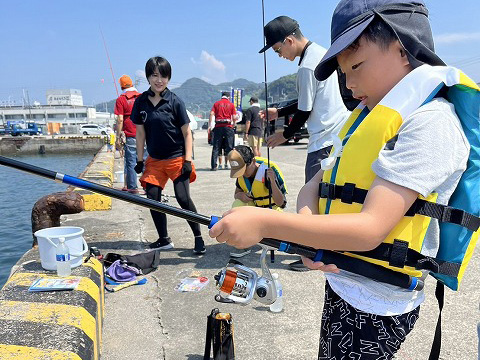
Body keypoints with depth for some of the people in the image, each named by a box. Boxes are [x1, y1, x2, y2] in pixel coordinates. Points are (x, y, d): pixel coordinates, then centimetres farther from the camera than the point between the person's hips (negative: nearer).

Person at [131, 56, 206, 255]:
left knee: (183, 198, -12)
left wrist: (188, 160, -11)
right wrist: (139, 160, 7)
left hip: (176, 158, -4)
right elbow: (140, 132, 9)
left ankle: (198, 238, 4)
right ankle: (164, 240, 19)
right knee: (153, 200, 2)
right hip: (154, 159, 4)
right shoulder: (141, 102, 3)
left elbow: (187, 133, -4)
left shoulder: (175, 101, -6)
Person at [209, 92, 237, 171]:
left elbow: (211, 114, -3)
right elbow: (234, 117, 0)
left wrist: (210, 126, -1)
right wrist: (233, 124, 18)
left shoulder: (216, 104, 9)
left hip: (218, 127, 1)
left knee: (216, 147, 2)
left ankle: (214, 166, -2)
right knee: (229, 147, 5)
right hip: (228, 126, -1)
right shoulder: (231, 104, 7)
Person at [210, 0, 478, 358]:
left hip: (373, 304, -8)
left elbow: (371, 228, -27)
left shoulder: (429, 121, -17)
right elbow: (316, 185, 7)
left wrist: (265, 223, -30)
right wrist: (307, 227, -14)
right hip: (343, 284, 8)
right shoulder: (370, 117, 11)